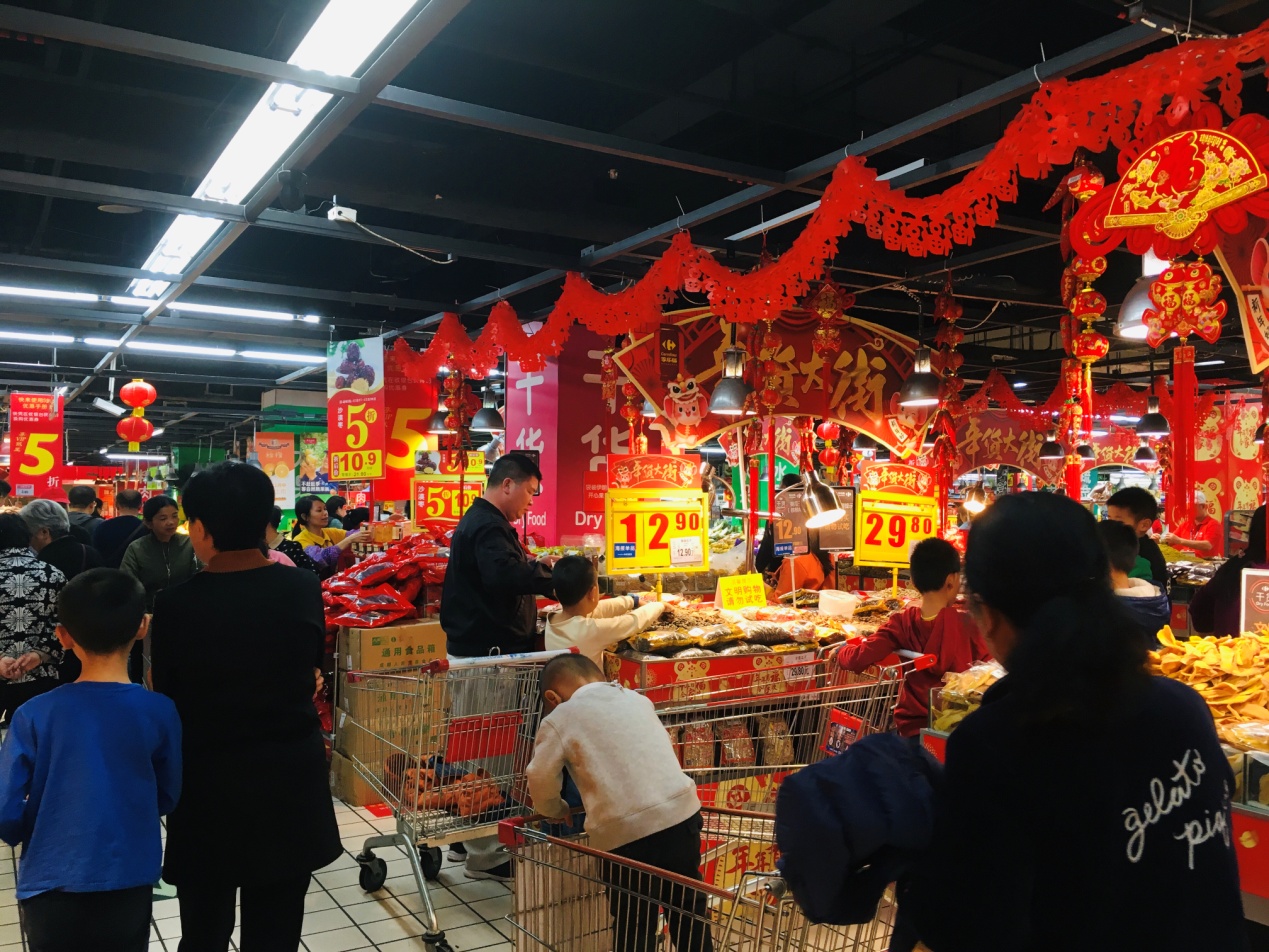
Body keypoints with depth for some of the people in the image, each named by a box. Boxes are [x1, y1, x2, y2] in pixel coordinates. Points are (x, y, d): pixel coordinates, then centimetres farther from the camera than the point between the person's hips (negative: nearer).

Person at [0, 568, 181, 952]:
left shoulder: (34, 716, -14)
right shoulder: (160, 712, -12)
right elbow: (167, 798, 1)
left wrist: (39, 829, 11)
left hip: (53, 887, 0)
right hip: (130, 884, 0)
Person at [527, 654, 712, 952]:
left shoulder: (558, 719, 4)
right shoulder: (637, 699, 17)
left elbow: (541, 781, 1)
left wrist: (558, 812, 22)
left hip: (622, 831, -4)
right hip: (681, 812, 5)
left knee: (633, 924, 13)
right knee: (689, 908, 22)